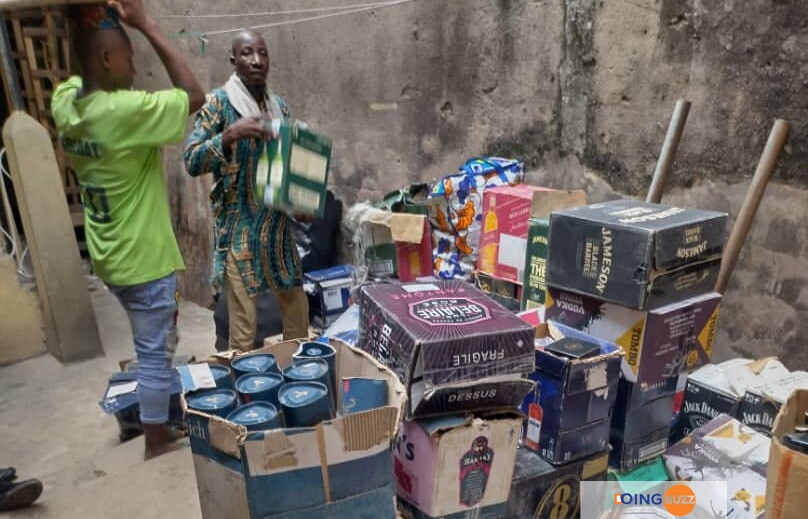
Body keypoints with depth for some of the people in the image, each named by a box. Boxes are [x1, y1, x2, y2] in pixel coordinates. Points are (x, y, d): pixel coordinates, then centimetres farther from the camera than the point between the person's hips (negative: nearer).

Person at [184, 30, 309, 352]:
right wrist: (230, 135, -29)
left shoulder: (279, 105, 11)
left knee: (297, 313, 14)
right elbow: (192, 163, -14)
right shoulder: (218, 102, -6)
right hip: (239, 230, -5)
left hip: (278, 225, 6)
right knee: (243, 330, -3)